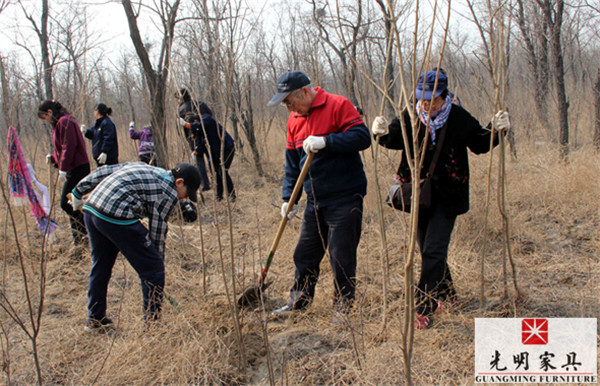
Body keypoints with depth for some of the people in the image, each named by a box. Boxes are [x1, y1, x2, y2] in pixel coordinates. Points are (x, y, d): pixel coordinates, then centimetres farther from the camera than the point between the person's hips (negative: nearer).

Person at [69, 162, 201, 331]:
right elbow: (157, 230, 1)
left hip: (91, 208, 9)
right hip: (116, 217, -9)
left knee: (100, 266, 24)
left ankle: (95, 319, 36)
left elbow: (103, 172, 23)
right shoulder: (168, 192, -1)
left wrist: (79, 192, 30)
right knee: (152, 269, 1)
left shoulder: (141, 166, 23)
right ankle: (152, 322, 7)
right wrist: (158, 262, 11)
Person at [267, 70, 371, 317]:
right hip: (315, 201, 7)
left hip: (345, 198, -7)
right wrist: (288, 197, 8)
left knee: (341, 256, -1)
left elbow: (362, 137, -17)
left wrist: (326, 141, -25)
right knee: (304, 254, 13)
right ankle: (298, 302, 29)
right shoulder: (294, 120, 11)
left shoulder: (338, 106, -9)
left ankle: (343, 310, 15)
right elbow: (292, 163, 15)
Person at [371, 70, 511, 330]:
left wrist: (496, 131, -13)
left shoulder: (459, 118, -7)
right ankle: (447, 296, 35)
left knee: (433, 251, -10)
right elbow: (396, 141, 6)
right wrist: (384, 134, -16)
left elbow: (479, 145, 5)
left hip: (447, 194, -3)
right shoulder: (410, 117, -5)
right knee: (427, 249, 14)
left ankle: (424, 309, -4)